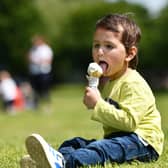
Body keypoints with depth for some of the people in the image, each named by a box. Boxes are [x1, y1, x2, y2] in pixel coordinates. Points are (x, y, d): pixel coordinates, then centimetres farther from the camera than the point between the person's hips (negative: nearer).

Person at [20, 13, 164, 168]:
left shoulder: (134, 85, -13)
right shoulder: (106, 81, 20)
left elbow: (129, 122, -26)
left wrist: (98, 104, -25)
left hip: (143, 142, -10)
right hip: (114, 138, 10)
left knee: (103, 149, -36)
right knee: (74, 143, -3)